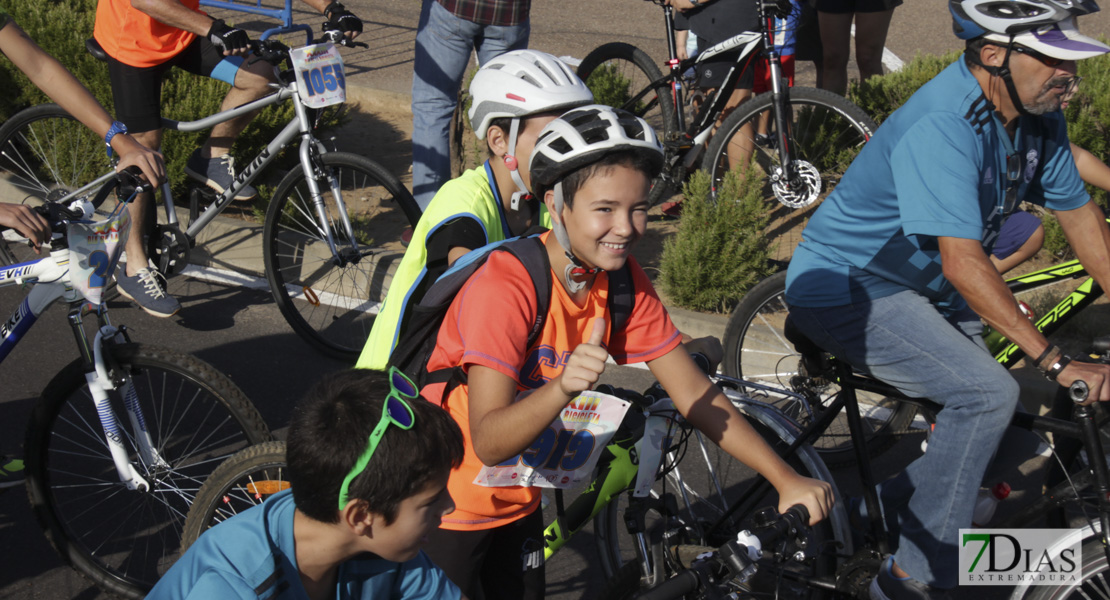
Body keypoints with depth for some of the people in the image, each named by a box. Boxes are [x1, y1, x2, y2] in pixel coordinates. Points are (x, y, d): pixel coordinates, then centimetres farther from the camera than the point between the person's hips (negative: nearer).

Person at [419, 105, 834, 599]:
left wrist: (786, 479, -18)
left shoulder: (625, 284, -8)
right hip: (449, 504, -6)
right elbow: (488, 443, -32)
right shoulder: (505, 287, -29)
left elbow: (694, 393, -9)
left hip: (518, 499, 6)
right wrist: (563, 387, -51)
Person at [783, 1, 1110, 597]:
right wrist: (1055, 361, -36)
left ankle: (897, 506, 27)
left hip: (919, 284, 9)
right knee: (987, 394, -24)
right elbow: (962, 262, -36)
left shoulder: (1038, 116, -4)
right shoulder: (941, 124, -31)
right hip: (844, 286, -9)